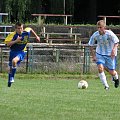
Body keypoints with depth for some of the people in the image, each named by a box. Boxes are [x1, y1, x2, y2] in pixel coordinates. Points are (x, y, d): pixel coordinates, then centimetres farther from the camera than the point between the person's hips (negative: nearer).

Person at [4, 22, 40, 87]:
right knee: (11, 67, 11)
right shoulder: (12, 35, -18)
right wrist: (16, 41, -33)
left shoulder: (26, 32, -13)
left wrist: (36, 36, 19)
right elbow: (8, 44, -23)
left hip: (21, 52, -2)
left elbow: (31, 29, 12)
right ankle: (9, 81, 33)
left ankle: (12, 77, -21)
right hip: (13, 52, 2)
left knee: (14, 60, -33)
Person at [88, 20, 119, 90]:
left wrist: (114, 49, -33)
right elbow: (91, 45, -1)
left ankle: (116, 77, 40)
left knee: (112, 72, 1)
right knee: (100, 68, -21)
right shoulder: (95, 35, -15)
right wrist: (93, 56, -6)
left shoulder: (109, 34, -22)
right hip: (100, 54, 2)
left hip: (110, 54, -2)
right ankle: (106, 86, -7)